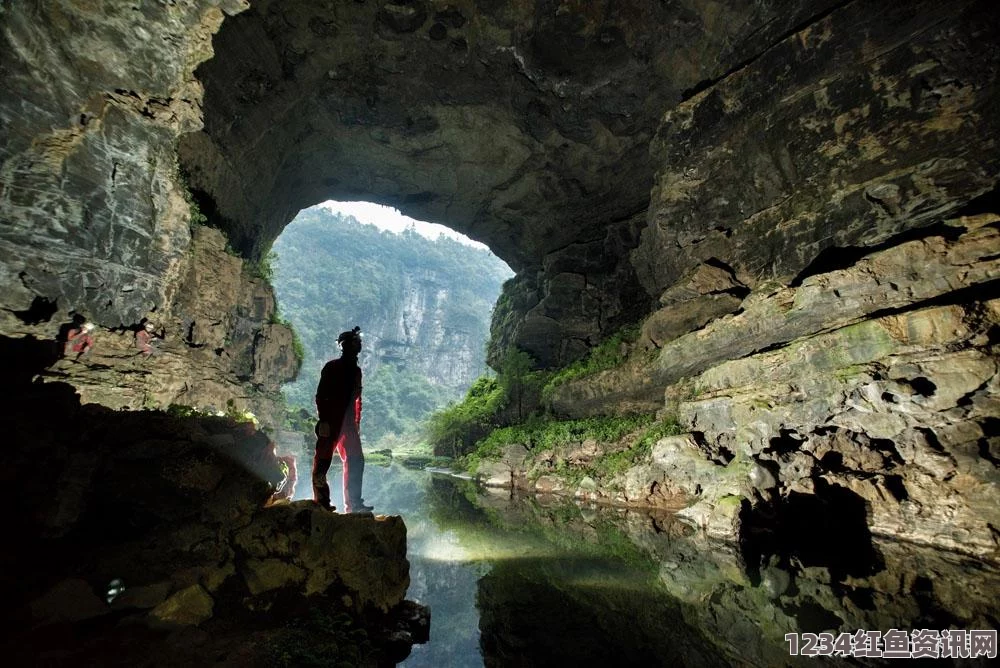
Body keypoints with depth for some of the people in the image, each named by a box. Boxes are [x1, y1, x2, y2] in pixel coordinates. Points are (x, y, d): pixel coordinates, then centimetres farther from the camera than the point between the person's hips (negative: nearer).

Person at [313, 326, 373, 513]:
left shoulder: (356, 370, 16)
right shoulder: (332, 367, -3)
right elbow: (320, 396, -8)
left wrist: (357, 422, 14)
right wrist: (323, 421, -16)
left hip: (348, 422, 7)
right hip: (331, 423, -7)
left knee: (355, 461, 6)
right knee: (323, 461, -2)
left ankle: (353, 504, 12)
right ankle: (321, 501, 8)